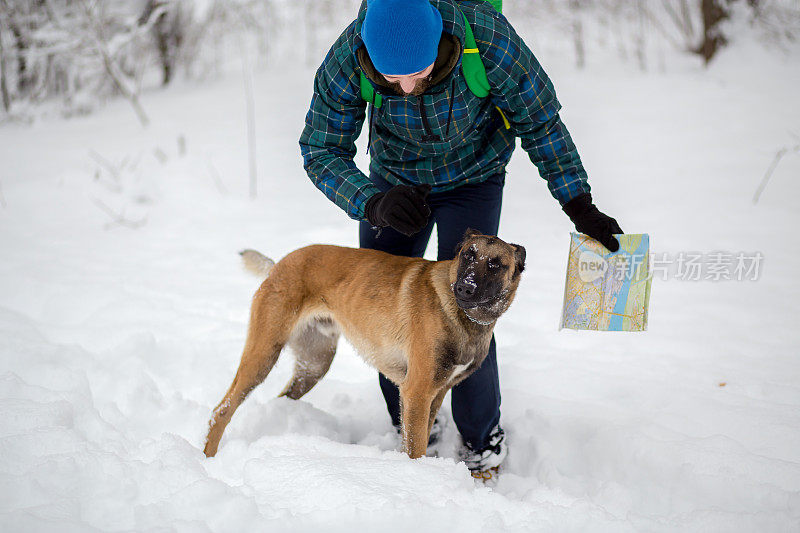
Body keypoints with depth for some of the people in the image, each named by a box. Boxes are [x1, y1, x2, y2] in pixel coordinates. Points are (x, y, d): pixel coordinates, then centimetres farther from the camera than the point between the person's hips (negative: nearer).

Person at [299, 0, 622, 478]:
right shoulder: (346, 61, -32)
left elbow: (541, 121, -20)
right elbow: (321, 151, -22)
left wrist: (581, 206, -16)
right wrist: (374, 204, -41)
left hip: (473, 179, -2)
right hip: (395, 179, 3)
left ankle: (483, 438, 8)